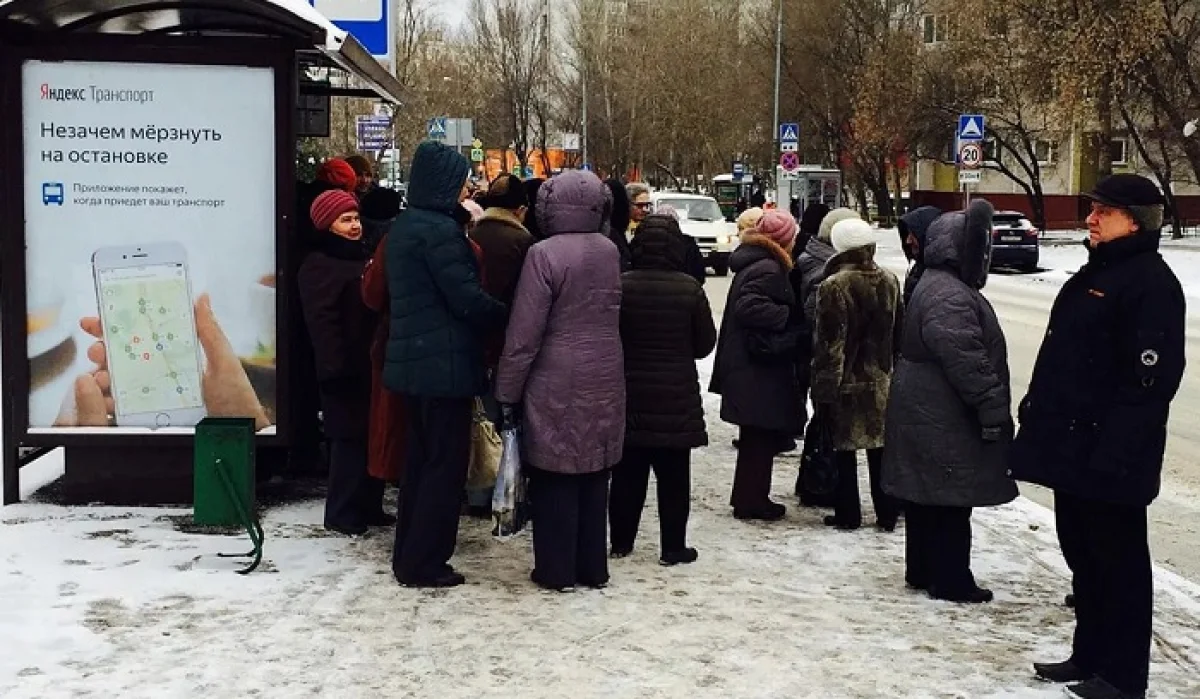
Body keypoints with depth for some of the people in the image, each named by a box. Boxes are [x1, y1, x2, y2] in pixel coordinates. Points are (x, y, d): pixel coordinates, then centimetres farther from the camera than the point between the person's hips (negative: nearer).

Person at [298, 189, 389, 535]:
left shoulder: (362, 258, 17)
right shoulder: (319, 266, -9)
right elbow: (322, 322, -17)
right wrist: (336, 366, -23)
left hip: (371, 364, 8)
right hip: (345, 368, -8)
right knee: (350, 438, -5)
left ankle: (369, 506, 21)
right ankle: (341, 513, 4)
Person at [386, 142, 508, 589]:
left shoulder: (406, 225, 13)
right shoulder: (439, 229, -17)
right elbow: (467, 298, -19)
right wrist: (509, 317, -3)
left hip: (413, 360, 10)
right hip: (444, 363, -10)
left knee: (422, 457, 17)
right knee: (446, 462, -1)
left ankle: (408, 553, 24)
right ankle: (423, 563, 4)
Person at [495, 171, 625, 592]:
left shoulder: (544, 254, -15)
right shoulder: (610, 252, 3)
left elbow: (524, 333, -14)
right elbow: (611, 316, 10)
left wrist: (507, 390, -8)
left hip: (557, 384, -5)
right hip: (603, 382, 5)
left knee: (554, 476, 4)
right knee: (594, 474, 13)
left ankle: (556, 569, 11)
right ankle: (593, 567, 21)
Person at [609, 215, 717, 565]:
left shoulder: (620, 285, -10)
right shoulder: (689, 289, -12)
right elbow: (705, 343, -2)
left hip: (629, 395, 2)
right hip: (676, 397, -2)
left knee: (627, 474, 12)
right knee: (673, 477, 7)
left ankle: (621, 542, 20)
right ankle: (672, 547, 12)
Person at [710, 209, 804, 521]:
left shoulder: (754, 260, 13)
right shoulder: (768, 269, -18)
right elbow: (749, 306, -30)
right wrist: (787, 316, -21)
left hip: (749, 366, 10)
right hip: (759, 369, -10)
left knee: (757, 436, 17)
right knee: (760, 436, -1)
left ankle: (748, 498, 25)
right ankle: (751, 501, 6)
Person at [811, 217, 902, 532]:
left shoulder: (833, 286, -18)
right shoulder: (890, 281, 1)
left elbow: (828, 344, -16)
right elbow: (899, 333, 9)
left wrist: (823, 388, -11)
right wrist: (894, 370, 19)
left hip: (846, 382, -5)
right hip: (881, 379, 5)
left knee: (844, 449, 7)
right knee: (880, 447, 12)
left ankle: (847, 514, 13)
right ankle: (887, 514, 18)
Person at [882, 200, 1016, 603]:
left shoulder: (938, 285, 16)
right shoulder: (950, 297, -21)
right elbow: (967, 361, -26)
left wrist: (991, 405, 25)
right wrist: (992, 407, -20)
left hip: (928, 415, 11)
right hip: (945, 421, -11)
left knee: (929, 498, 16)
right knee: (950, 502, -3)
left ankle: (922, 570, 25)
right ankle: (950, 580, 4)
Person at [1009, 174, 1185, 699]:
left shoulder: (1151, 282, -15)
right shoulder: (1096, 273, 16)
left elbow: (1151, 378, -22)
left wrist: (1114, 451, -26)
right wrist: (1039, 415, 19)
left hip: (1108, 456, -10)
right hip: (1074, 446, 10)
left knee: (1117, 560, 0)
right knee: (1082, 554, 17)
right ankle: (1090, 656, 29)